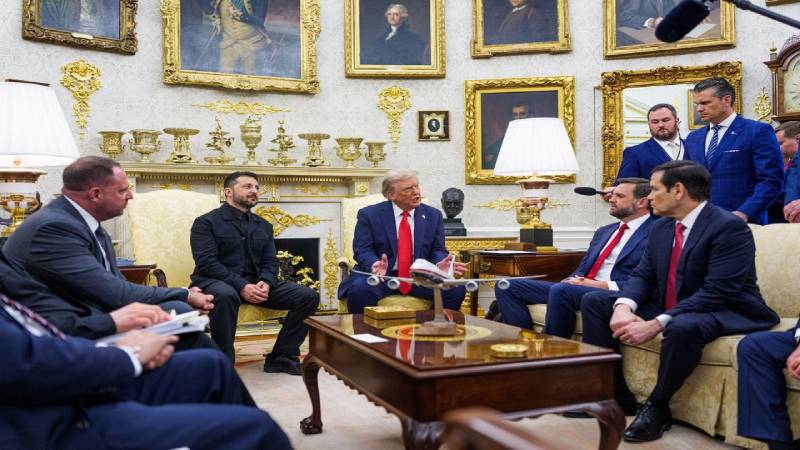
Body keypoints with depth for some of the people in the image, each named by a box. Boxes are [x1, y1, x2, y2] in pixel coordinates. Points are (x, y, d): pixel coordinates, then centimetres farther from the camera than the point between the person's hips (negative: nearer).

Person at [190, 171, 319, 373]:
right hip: (215, 281, -5)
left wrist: (265, 283, -13)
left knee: (308, 296, -11)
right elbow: (206, 262, -11)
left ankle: (281, 357, -1)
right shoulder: (206, 222, 1)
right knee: (225, 295, -43)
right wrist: (241, 286, -23)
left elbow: (270, 262, 11)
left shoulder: (264, 226, 19)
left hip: (255, 283, 5)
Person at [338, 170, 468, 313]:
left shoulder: (433, 215, 10)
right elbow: (362, 250, -5)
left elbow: (438, 250, 9)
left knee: (457, 289, -21)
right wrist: (375, 265, -28)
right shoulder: (369, 215, 1)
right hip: (382, 275, -2)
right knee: (360, 289, -34)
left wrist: (440, 265, -16)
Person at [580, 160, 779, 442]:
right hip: (669, 307, 8)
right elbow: (643, 275, 4)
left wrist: (656, 324, -34)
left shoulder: (729, 226, -20)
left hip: (724, 312, -8)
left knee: (683, 326, -42)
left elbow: (716, 292, -28)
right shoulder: (660, 227, 6)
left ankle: (657, 407, -16)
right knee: (594, 301, 1)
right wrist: (623, 306, -20)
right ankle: (613, 394, -1)